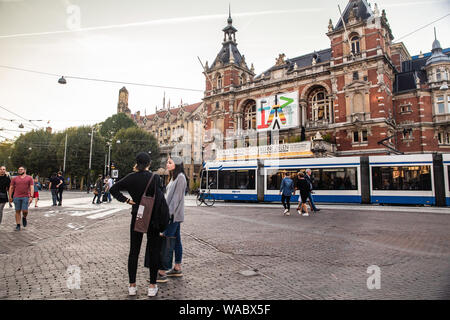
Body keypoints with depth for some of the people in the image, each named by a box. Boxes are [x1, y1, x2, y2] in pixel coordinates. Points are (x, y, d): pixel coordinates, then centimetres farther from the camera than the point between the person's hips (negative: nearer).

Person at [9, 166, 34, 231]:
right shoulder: (15, 179, 10)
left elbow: (32, 188, -1)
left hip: (26, 197, -2)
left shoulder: (29, 178, 5)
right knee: (17, 211, 5)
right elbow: (11, 188, 12)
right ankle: (18, 226, 12)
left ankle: (24, 218, 25)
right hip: (16, 197, 2)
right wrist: (10, 197, 6)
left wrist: (31, 196, -11)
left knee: (25, 210, -9)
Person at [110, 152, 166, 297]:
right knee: (153, 250, 8)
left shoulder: (131, 177, -4)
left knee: (134, 251, 12)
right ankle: (152, 286, 15)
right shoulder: (155, 177, -11)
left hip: (136, 217, 2)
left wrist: (126, 200, -2)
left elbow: (114, 189, -2)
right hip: (153, 217, -2)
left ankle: (132, 286, 19)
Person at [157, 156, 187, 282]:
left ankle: (162, 273, -2)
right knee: (176, 240, 13)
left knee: (166, 242, -8)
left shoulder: (180, 177, -13)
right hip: (173, 214, 10)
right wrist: (168, 212, 16)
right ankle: (177, 269, 23)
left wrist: (169, 213, -20)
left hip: (174, 215, -10)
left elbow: (177, 197, -19)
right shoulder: (174, 177, 16)